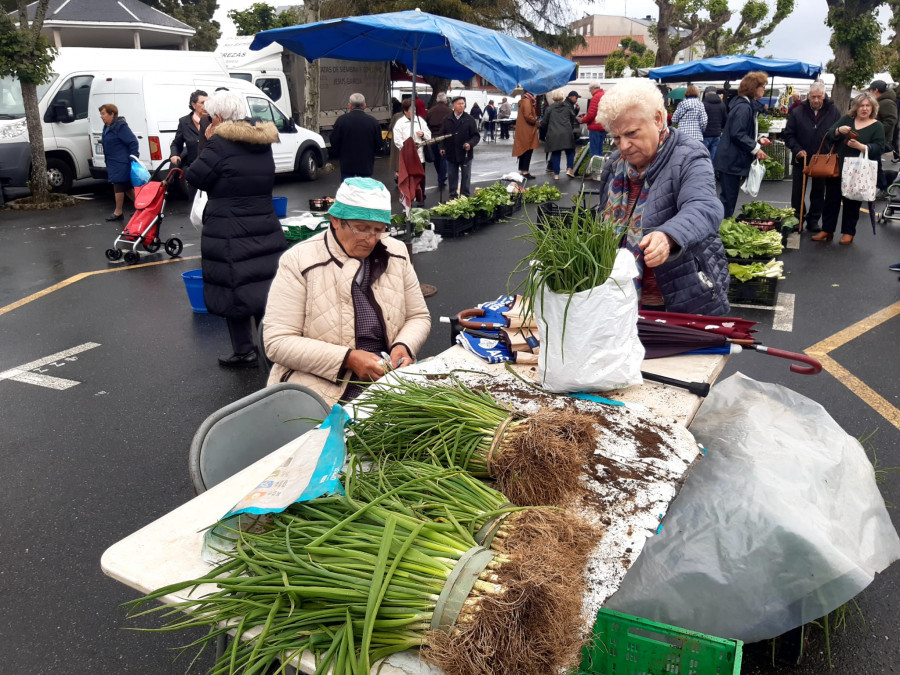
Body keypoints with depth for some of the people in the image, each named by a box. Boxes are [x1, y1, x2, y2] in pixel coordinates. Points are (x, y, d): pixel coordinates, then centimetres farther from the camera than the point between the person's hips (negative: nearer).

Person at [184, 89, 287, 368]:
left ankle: (244, 352, 10)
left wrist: (208, 143, 1)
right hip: (266, 230, 6)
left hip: (230, 235, -6)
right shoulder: (263, 142, 9)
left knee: (234, 291, 4)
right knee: (264, 288, 10)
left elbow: (195, 177, -9)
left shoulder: (220, 143, -13)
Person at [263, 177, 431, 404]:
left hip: (391, 380, 5)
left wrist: (404, 347, -9)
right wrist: (347, 359, -21)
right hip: (321, 389, -5)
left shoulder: (396, 253, 5)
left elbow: (418, 317, 13)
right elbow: (278, 342, -12)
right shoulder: (298, 261, -8)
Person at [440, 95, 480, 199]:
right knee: (452, 175, 10)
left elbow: (476, 135, -3)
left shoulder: (469, 119, -3)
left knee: (465, 176, 6)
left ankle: (465, 195, 15)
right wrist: (442, 147, 2)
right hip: (451, 153, 2)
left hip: (465, 153, -2)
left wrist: (470, 144, -20)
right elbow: (442, 134, 12)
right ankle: (453, 195, 20)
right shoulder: (447, 119, 4)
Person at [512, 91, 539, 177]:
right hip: (527, 131, -10)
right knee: (528, 150, -8)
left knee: (523, 150, 13)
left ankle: (521, 170, 18)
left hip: (522, 131, 10)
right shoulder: (527, 101, -14)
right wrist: (535, 121, -9)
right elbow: (528, 116, -23)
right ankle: (525, 171, -9)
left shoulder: (523, 101, 16)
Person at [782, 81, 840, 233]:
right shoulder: (798, 112, -3)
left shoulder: (833, 112, -1)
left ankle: (813, 221, 18)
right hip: (802, 158, 0)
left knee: (818, 193, 8)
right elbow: (788, 135, 0)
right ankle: (796, 219, 20)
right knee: (798, 192, 7)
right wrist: (797, 149, -13)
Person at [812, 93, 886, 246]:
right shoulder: (846, 119, 9)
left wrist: (860, 146, -25)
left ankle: (848, 233, 15)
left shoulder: (877, 126, 1)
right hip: (836, 167, 3)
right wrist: (839, 130, -21)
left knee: (851, 203, 5)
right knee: (831, 199, 6)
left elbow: (879, 148, -9)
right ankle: (827, 230, 16)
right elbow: (830, 134, 1)